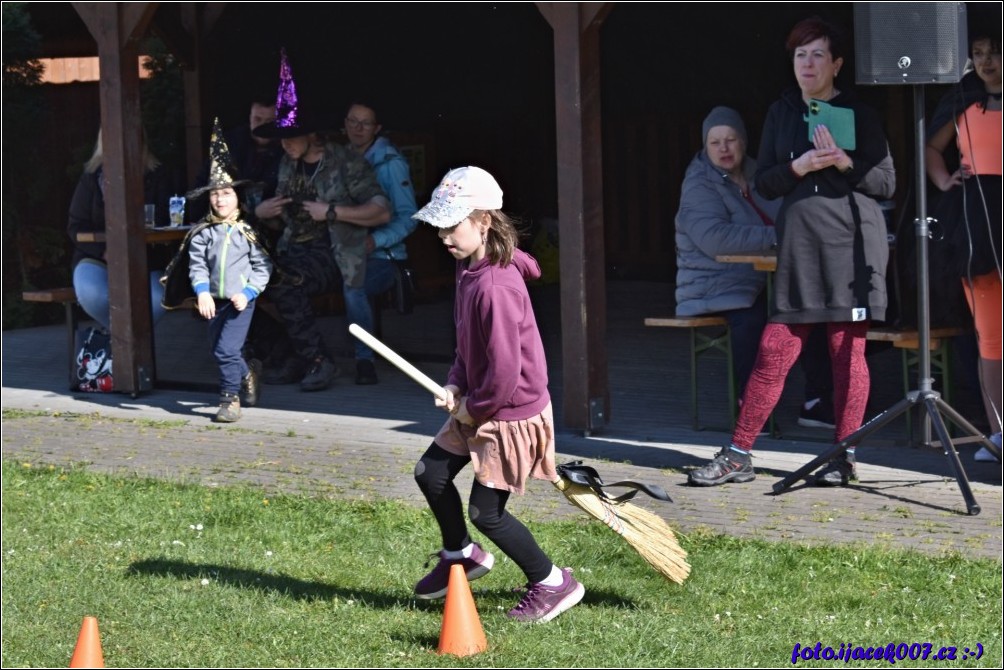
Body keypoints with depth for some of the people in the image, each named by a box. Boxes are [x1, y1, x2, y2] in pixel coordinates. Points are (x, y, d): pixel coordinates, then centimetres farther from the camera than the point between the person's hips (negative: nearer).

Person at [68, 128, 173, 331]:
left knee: (157, 301, -32)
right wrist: (104, 251, -15)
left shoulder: (156, 176, 6)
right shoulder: (92, 177, 4)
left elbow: (162, 221, 1)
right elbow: (76, 227, 2)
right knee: (93, 296, -35)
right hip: (97, 259, 0)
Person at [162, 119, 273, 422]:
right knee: (218, 350, 14)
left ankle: (230, 398, -4)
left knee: (227, 349, -13)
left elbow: (262, 266, -3)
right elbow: (197, 264, -2)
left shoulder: (247, 232, -4)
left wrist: (248, 292, -13)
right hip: (214, 300, 4)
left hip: (240, 300, -4)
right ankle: (248, 373, 40)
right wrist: (202, 292, -16)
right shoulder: (202, 233, 3)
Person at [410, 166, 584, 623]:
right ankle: (461, 555, 40)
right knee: (430, 474, 17)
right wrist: (456, 384, 1)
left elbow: (505, 370, -29)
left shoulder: (496, 286, -30)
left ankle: (552, 584, 16)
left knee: (486, 512, -1)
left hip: (511, 412, -10)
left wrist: (475, 407, -14)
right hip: (476, 408, 10)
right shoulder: (469, 267, 2)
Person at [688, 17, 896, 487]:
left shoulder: (858, 115, 4)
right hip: (798, 244, 3)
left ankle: (844, 457, 8)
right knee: (774, 352, 0)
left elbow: (887, 183, 3)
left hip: (851, 243, -2)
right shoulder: (781, 113, 13)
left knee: (848, 351, 0)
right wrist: (799, 166, -9)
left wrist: (844, 162, -13)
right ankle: (737, 456, 3)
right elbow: (763, 183, 10)